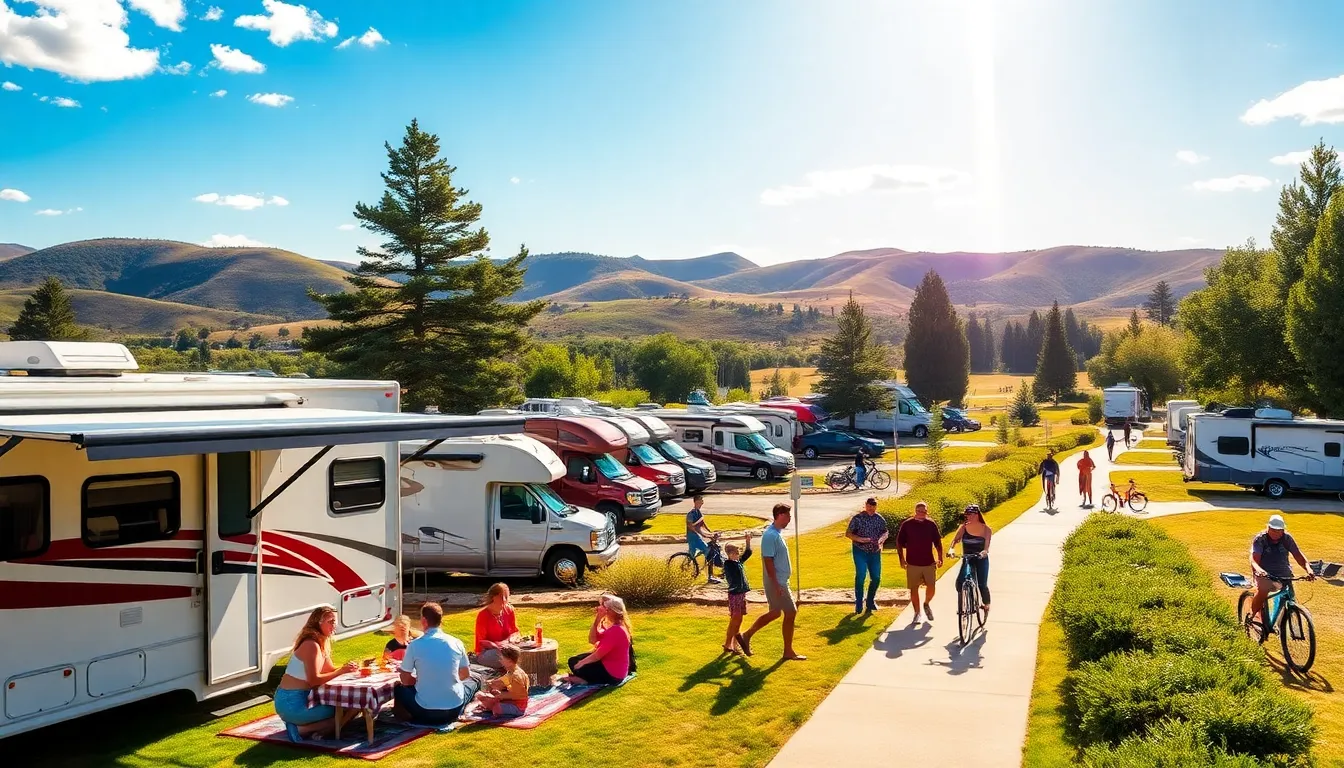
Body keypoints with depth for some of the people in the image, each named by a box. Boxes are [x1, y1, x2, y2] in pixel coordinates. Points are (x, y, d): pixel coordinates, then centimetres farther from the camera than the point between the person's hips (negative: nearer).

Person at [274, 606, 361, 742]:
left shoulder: (322, 643, 11)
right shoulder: (311, 645, -19)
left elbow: (329, 669, 16)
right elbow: (314, 680, -23)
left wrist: (346, 668, -3)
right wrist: (341, 671, -20)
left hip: (302, 698, 10)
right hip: (292, 704, -10)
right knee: (349, 710, -8)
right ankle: (301, 730, -8)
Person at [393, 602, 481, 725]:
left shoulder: (414, 645, -9)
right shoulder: (456, 643, -2)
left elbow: (405, 680, 1)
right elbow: (466, 674, 11)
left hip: (425, 712, -1)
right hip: (454, 710, 1)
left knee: (399, 689, 29)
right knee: (474, 682, 32)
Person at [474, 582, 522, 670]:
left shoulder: (509, 610, 2)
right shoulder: (483, 615, -11)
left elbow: (516, 633, 8)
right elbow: (481, 641, -12)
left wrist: (510, 640, -17)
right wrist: (498, 646, -28)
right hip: (485, 652, -4)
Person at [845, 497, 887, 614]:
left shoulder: (879, 519, 5)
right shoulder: (857, 518, -5)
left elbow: (885, 533, 12)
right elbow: (848, 533, -4)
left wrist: (881, 540, -10)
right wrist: (860, 539, -20)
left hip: (875, 552, 4)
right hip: (860, 551, -4)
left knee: (876, 578, 3)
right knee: (860, 575, -15)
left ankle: (871, 601, 24)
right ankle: (859, 603, -4)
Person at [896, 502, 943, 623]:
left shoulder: (931, 524, 2)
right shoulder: (907, 524, -3)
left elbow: (938, 543, 10)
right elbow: (899, 543, 4)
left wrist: (940, 558, 4)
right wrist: (902, 559, 0)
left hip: (929, 563, 1)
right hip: (912, 563, -1)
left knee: (931, 588, -2)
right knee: (914, 589, 3)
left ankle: (927, 604, 29)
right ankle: (917, 613, 17)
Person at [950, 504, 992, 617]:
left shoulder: (986, 529, -9)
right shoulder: (964, 527, -5)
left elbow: (986, 546, -17)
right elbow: (955, 540, -15)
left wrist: (984, 552, -39)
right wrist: (951, 549, -34)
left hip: (981, 560, -2)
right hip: (967, 560, 2)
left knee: (982, 585, -2)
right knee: (959, 582, -16)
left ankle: (986, 604, 28)